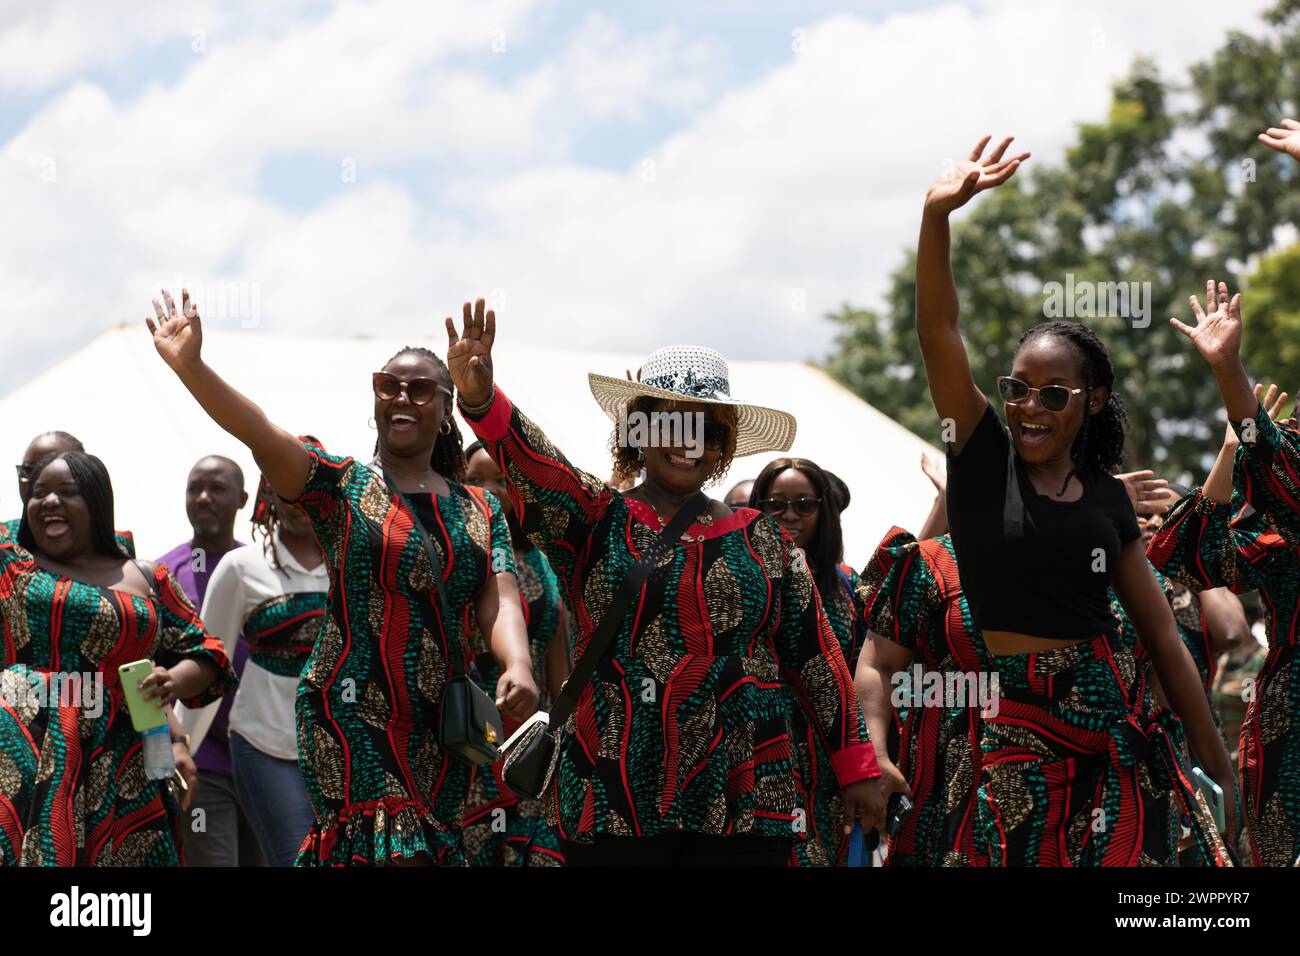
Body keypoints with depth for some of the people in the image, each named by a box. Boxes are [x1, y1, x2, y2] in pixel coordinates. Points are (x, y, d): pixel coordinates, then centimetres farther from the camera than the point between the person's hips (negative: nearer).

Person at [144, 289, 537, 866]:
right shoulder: (342, 486, 2)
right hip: (353, 710, -5)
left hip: (441, 727, 5)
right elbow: (261, 435, -14)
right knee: (392, 850, -19)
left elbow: (499, 600, -1)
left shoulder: (481, 511, 13)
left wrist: (518, 665, -23)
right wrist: (189, 366, -29)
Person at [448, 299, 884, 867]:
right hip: (612, 801, -1)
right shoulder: (595, 522, 4)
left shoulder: (763, 541, 11)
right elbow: (530, 463, -15)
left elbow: (818, 659, 13)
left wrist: (856, 767, 9)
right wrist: (479, 398, -35)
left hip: (744, 800, 2)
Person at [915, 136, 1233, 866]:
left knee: (1121, 854, -7)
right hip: (1010, 720, -2)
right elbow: (939, 332, -10)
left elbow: (1164, 636, 12)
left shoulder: (1107, 498, 9)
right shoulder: (983, 456, 4)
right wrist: (936, 218, -25)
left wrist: (1221, 771, 11)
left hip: (1109, 719, 2)